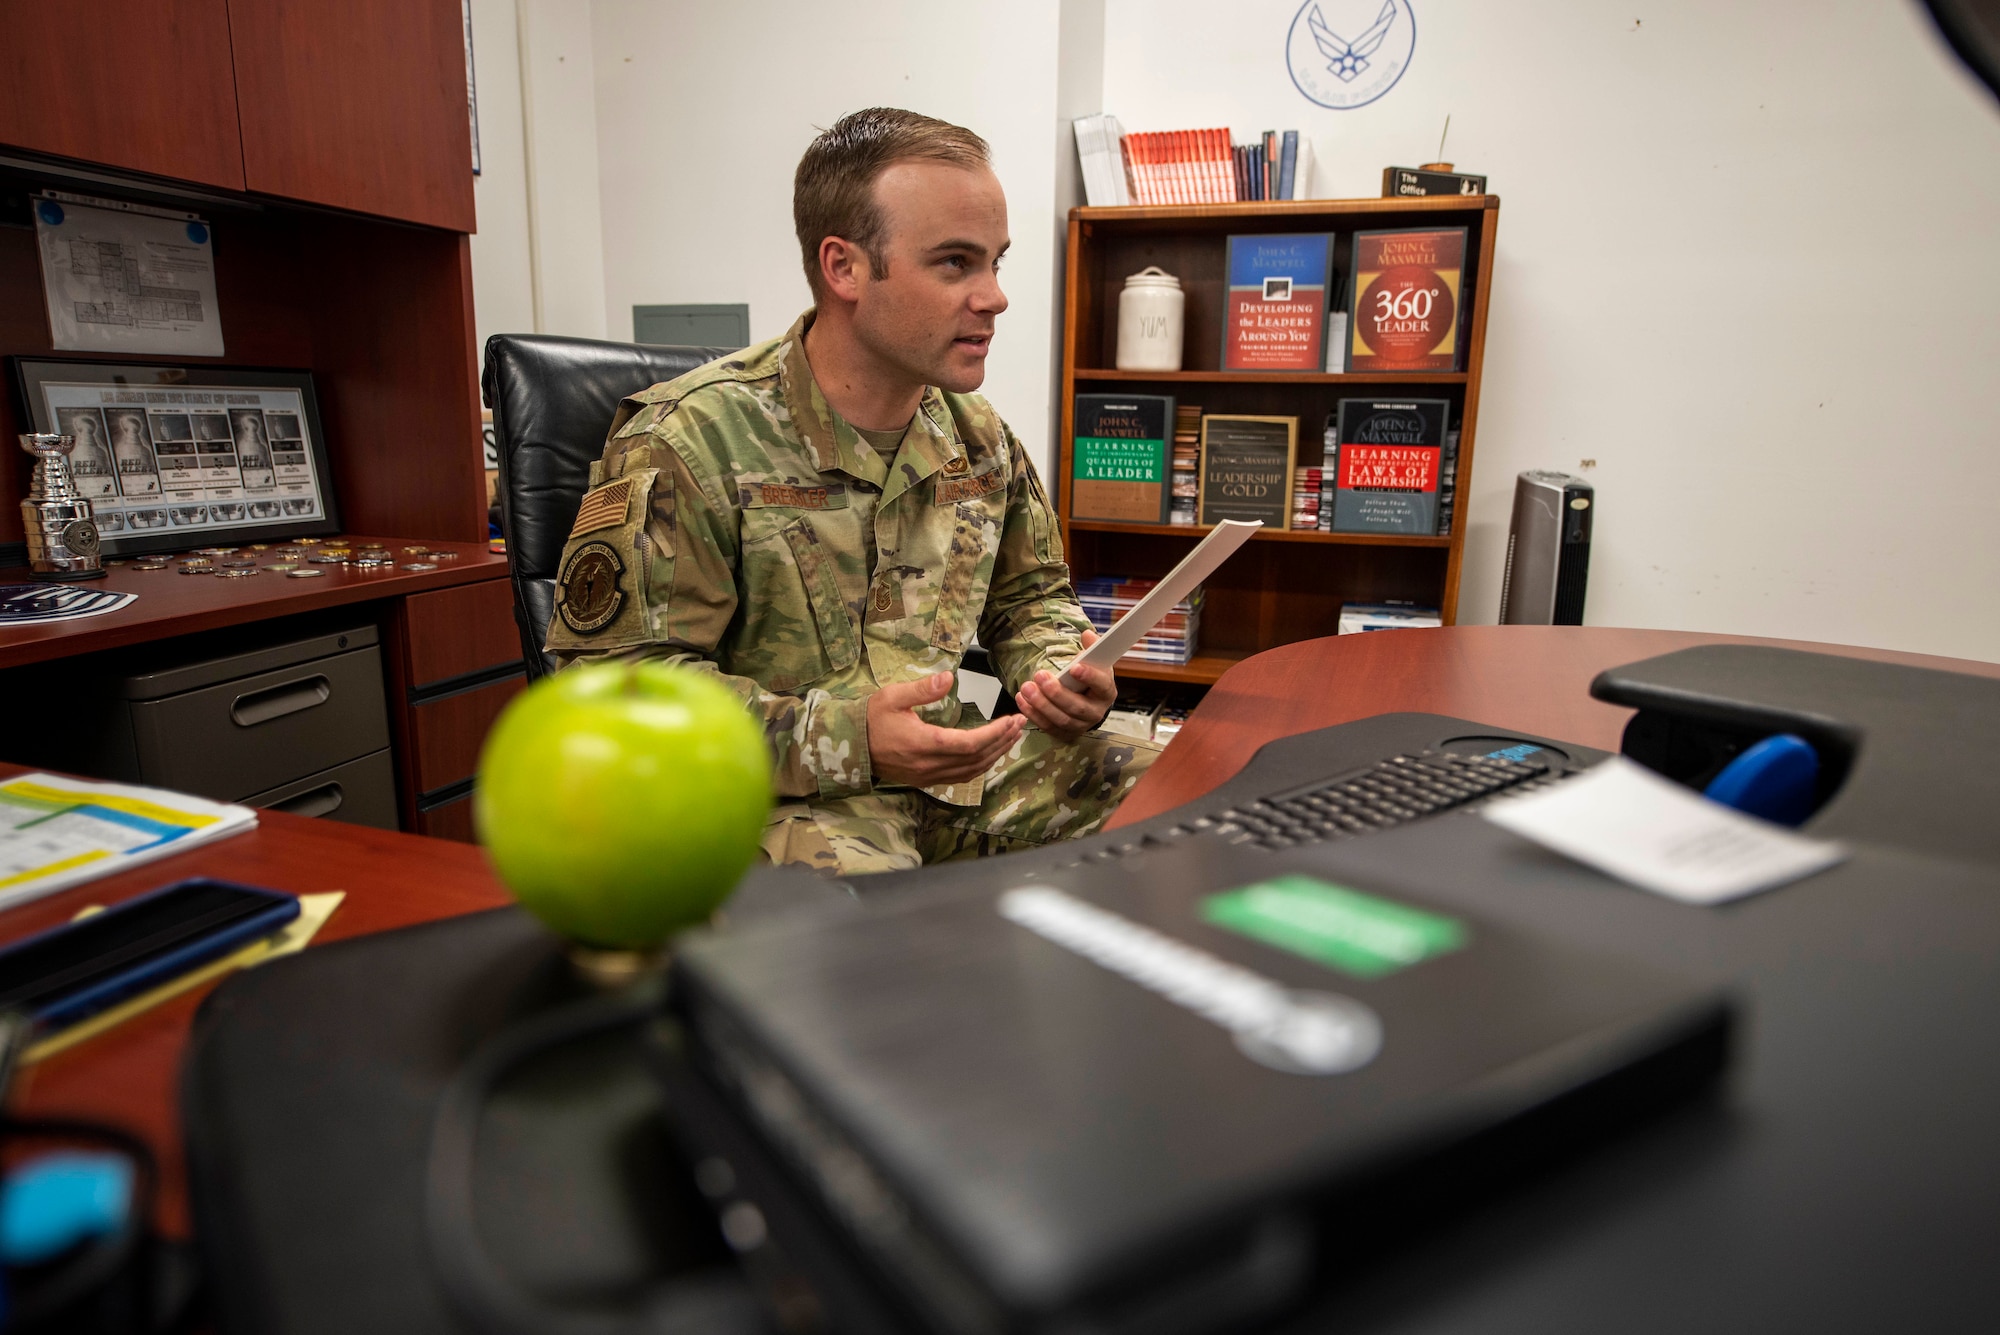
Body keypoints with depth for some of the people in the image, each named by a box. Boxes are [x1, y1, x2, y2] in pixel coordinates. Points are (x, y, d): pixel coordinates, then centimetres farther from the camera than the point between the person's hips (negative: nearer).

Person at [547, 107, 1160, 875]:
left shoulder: (978, 436, 8)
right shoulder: (691, 442, -13)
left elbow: (1029, 597, 22)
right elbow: (613, 679, -14)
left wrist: (1057, 670, -3)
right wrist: (842, 740, -25)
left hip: (958, 773, 7)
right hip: (775, 794, -6)